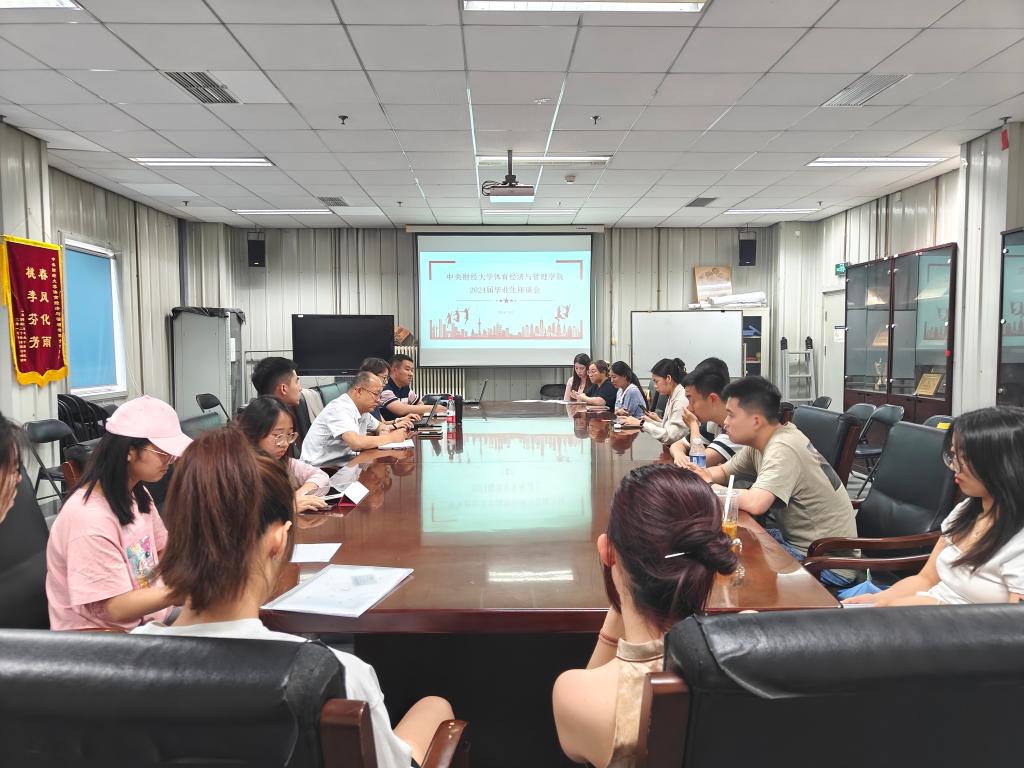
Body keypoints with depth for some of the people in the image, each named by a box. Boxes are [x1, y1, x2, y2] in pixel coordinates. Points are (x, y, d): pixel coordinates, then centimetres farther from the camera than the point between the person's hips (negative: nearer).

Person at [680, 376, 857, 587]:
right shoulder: (760, 442, 2)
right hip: (796, 538, 8)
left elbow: (754, 504, -38)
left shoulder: (782, 449, -25)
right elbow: (724, 471, 16)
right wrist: (702, 475, -7)